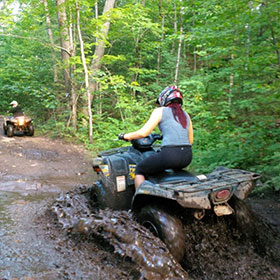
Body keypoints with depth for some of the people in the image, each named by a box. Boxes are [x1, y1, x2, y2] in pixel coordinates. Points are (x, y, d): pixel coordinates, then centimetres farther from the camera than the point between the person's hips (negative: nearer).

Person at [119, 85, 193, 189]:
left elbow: (143, 133, -4)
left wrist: (126, 136, 12)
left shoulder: (160, 111, 4)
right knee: (174, 167, 40)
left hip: (169, 154, -6)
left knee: (139, 170, 15)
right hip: (187, 157, 7)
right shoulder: (186, 115, 19)